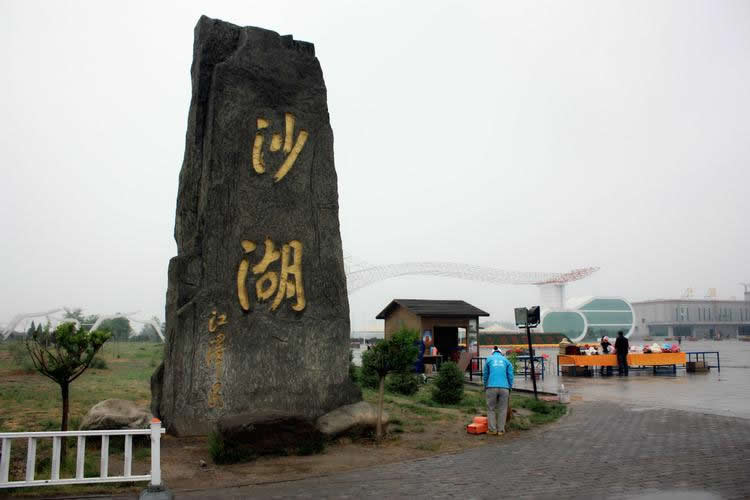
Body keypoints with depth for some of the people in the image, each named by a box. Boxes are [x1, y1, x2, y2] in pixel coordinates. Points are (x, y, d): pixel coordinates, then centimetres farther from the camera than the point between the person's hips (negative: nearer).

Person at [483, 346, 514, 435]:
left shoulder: (489, 359, 12)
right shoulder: (506, 360, 13)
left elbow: (485, 375, 15)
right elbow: (510, 376, 9)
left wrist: (485, 386, 28)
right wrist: (509, 388, 17)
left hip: (492, 387, -1)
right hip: (504, 388, 1)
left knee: (491, 409, 8)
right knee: (502, 410, 8)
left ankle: (492, 429, 6)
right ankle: (501, 430, 9)